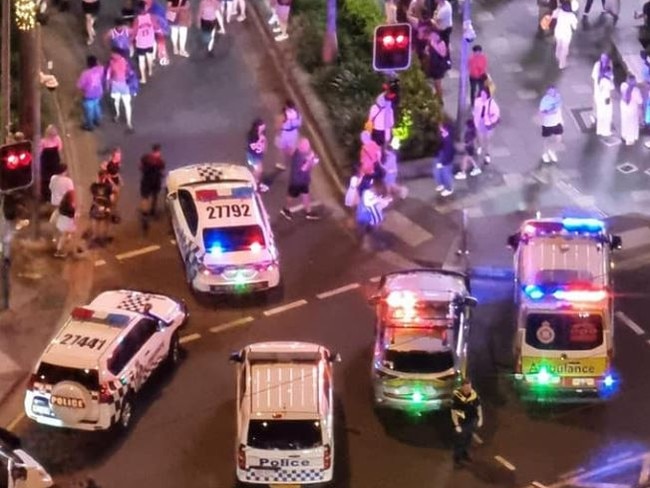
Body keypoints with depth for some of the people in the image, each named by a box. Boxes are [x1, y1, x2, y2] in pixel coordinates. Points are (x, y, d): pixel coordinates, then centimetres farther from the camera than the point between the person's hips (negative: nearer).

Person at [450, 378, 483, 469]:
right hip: (461, 422, -5)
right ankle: (457, 459, 16)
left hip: (471, 421, 5)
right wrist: (457, 425, -20)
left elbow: (478, 407, 4)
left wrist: (480, 419, 2)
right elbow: (454, 412, -20)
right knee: (459, 441, 3)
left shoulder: (474, 394, -11)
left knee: (468, 439, 22)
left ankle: (464, 454, 43)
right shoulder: (456, 396, -25)